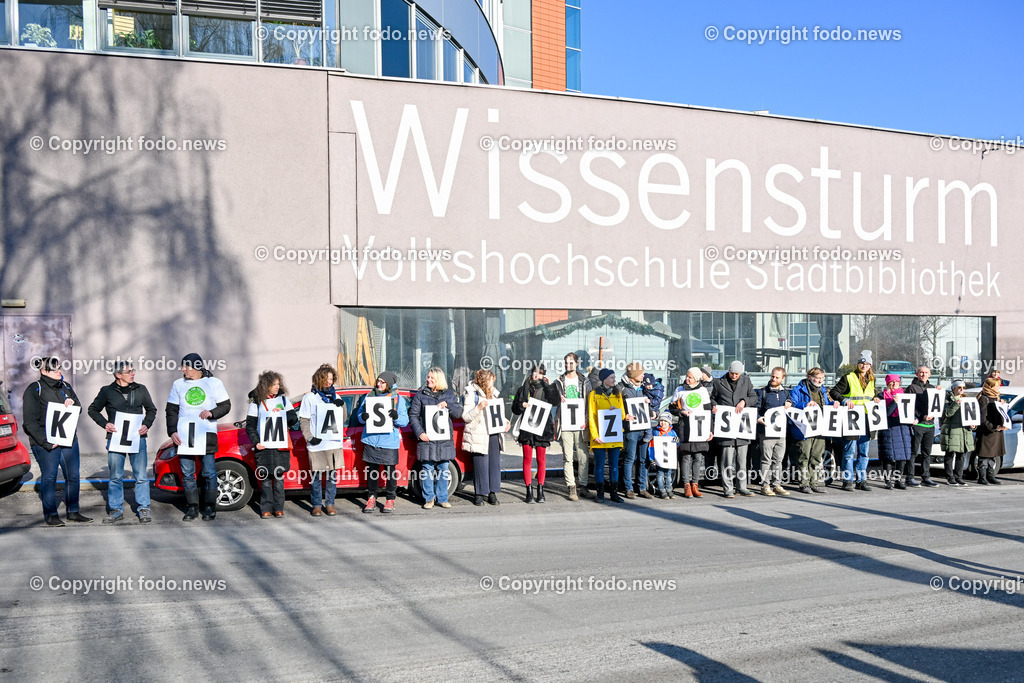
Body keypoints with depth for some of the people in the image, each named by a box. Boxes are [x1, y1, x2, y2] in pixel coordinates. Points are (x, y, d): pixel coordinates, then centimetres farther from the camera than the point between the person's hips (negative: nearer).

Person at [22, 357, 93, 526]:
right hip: (45, 442, -6)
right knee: (49, 477, -2)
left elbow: (78, 410, 20)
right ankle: (50, 515, 8)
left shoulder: (66, 387, 13)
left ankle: (73, 512, 16)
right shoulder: (34, 390, -5)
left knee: (73, 476, 6)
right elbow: (30, 421, -9)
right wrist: (45, 442, -16)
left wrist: (73, 404, -4)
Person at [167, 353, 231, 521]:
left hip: (206, 435, -3)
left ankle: (209, 508, 7)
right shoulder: (178, 384, 11)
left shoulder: (213, 383, 4)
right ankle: (192, 507, 13)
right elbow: (171, 410, 10)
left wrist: (212, 413, -15)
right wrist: (172, 432, -4)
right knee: (187, 473, 3)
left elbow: (226, 405, 5)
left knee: (209, 473, -3)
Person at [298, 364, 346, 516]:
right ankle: (317, 505, 10)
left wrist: (342, 405, -3)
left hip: (335, 443, 3)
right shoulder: (310, 397, 2)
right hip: (317, 445, -3)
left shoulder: (335, 396, 13)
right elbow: (303, 420, -1)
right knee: (316, 475, 0)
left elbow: (343, 419, 14)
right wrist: (309, 437, -13)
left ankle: (330, 504, 15)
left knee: (332, 475, 6)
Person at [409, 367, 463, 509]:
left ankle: (442, 498, 16)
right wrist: (420, 433, -9)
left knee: (444, 470, 6)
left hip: (444, 440, 2)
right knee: (428, 469, 0)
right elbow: (413, 415, 2)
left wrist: (447, 405, -9)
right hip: (427, 439, -2)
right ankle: (429, 499, 11)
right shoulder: (420, 395, 6)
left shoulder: (449, 395, 11)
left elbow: (459, 413, 8)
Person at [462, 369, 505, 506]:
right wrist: (478, 408, -20)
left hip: (494, 434, 6)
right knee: (480, 464, -5)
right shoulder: (472, 395, -3)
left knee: (495, 463, 3)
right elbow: (465, 416, -7)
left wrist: (505, 423, 9)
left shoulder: (495, 394, 16)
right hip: (479, 435, -5)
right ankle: (480, 493, 5)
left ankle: (493, 492, 11)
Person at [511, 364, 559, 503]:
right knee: (527, 460, -1)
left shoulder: (546, 389, 9)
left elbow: (556, 401, -10)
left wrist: (548, 385, -7)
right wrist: (522, 405, -11)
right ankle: (529, 491, 4)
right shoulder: (523, 390, 10)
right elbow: (515, 409, 10)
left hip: (542, 428, 0)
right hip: (527, 428, 0)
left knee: (541, 460, 4)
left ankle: (540, 491, 11)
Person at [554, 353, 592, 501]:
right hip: (565, 424, -1)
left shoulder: (585, 381, 11)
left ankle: (582, 486, 11)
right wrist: (559, 399, -8)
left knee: (583, 457, 1)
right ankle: (571, 488, 2)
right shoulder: (559, 382, 10)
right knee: (568, 457, -2)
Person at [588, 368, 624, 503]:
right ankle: (600, 493, 7)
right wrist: (595, 435, -12)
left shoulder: (617, 394, 13)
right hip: (600, 437, -4)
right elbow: (591, 416, -3)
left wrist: (616, 411, -9)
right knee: (599, 465, 0)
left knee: (614, 465, 5)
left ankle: (613, 493, 12)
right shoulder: (594, 394, 1)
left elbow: (622, 414, 15)